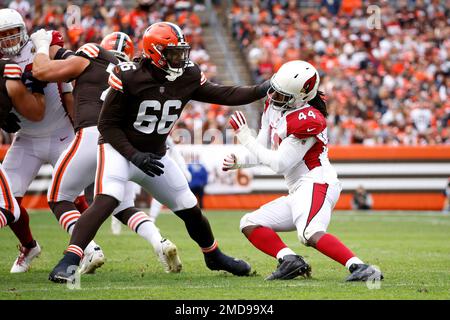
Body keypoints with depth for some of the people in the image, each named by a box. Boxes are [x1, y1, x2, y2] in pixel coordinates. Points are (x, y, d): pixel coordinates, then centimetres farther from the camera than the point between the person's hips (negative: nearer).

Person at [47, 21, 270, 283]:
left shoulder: (188, 77, -7)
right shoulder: (129, 77, -22)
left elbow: (220, 95, 1)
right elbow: (108, 124, -16)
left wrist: (261, 91, -10)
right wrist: (134, 156, -25)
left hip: (155, 155, 6)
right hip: (120, 150, -6)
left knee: (190, 209, 12)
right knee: (107, 200, -31)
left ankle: (214, 257, 38)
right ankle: (69, 262, -35)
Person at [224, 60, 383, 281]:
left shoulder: (306, 120, -18)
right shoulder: (273, 106, 10)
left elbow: (279, 164, -17)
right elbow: (263, 151, 19)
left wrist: (245, 138, -11)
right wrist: (238, 161, 0)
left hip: (316, 183, -10)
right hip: (298, 192, 10)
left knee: (310, 234, -35)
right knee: (250, 224, 9)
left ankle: (360, 268, -39)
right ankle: (290, 260, -10)